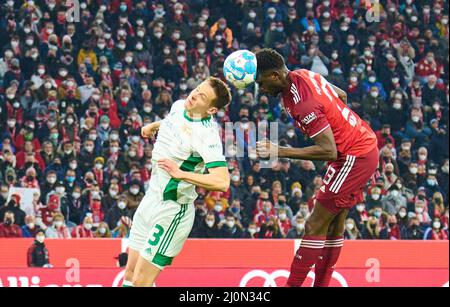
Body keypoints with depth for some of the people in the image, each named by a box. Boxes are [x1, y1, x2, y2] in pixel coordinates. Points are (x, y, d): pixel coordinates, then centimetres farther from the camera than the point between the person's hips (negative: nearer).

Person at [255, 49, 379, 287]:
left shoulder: (302, 103, -27)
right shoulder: (304, 75, 2)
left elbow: (329, 151, -29)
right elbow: (341, 96, 18)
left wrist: (279, 152, -30)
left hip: (354, 157, -10)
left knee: (315, 226, -8)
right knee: (334, 225, 13)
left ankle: (292, 284, -6)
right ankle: (321, 284, 17)